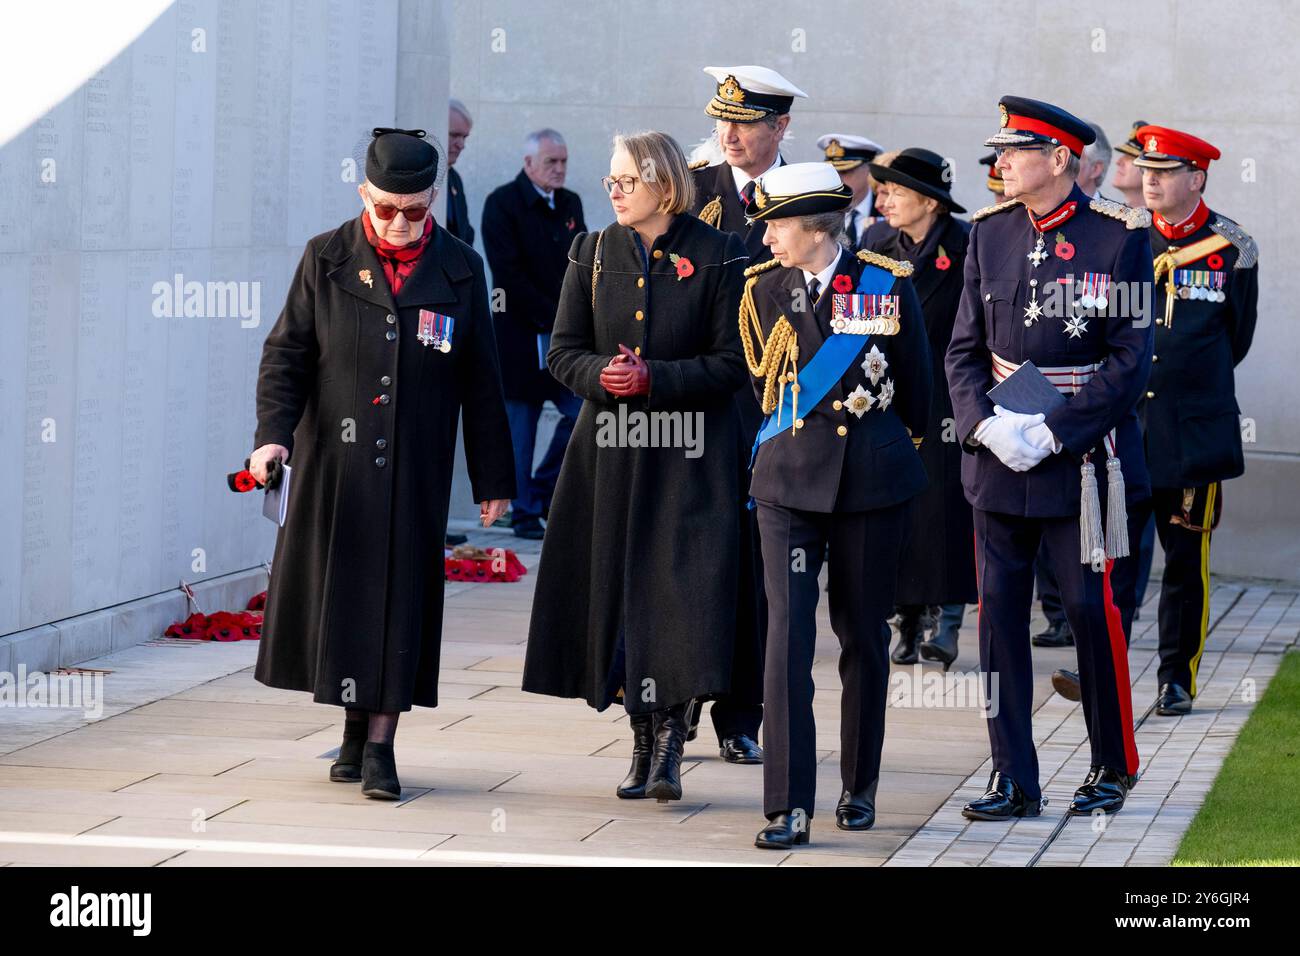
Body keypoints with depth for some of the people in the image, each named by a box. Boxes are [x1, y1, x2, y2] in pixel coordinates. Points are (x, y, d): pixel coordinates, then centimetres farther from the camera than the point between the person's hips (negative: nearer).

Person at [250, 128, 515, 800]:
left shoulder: (459, 270, 4)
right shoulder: (327, 260, 2)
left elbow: (480, 382, 8)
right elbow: (285, 354, 2)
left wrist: (492, 477, 8)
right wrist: (274, 433, -14)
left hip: (414, 470, 0)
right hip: (333, 463, 0)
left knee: (399, 596, -2)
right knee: (334, 589, 5)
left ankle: (379, 744, 3)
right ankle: (354, 728, 20)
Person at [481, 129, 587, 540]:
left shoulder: (570, 204, 13)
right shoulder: (502, 204, -7)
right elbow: (510, 276, -14)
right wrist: (554, 317, -15)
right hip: (520, 338, -5)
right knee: (520, 426, 1)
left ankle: (544, 489, 14)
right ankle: (524, 512, 9)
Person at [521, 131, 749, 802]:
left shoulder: (715, 256, -3)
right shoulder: (593, 254, 9)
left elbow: (733, 363, -6)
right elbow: (564, 352, 9)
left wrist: (652, 377, -17)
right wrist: (602, 372, -13)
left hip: (690, 454, -4)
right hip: (611, 450, 4)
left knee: (683, 590, -13)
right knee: (617, 589, 4)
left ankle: (670, 744, -8)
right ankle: (643, 740, 16)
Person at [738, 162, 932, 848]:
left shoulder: (888, 284, -3)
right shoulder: (762, 290, 2)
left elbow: (916, 387, 8)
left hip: (873, 483, 0)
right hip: (791, 481, 1)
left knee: (863, 634, 9)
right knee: (787, 633, -11)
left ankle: (860, 788, 24)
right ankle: (788, 808, -12)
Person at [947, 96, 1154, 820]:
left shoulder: (1121, 236, -6)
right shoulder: (990, 232, 8)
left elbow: (1132, 359, -9)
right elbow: (965, 348, 9)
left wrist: (1053, 432, -15)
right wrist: (987, 423, -9)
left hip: (1083, 454, -4)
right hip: (998, 455, 4)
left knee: (1091, 608, 1)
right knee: (1000, 611, 2)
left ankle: (1114, 767, 20)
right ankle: (1015, 782, 8)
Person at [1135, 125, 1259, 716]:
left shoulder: (1231, 249, -1)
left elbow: (1237, 338, 9)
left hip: (1194, 433, -1)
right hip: (1123, 426, 1)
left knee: (1186, 558, 4)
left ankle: (1177, 678, 14)